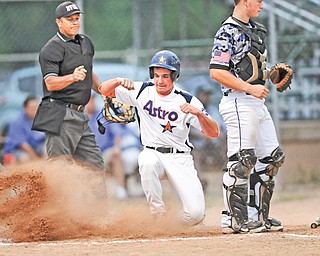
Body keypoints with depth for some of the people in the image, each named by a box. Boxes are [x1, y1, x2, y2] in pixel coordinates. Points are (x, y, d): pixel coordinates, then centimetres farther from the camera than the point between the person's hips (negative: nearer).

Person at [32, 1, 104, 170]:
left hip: (80, 116, 8)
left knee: (95, 166, 7)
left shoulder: (86, 43, 17)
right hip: (60, 117, -8)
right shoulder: (52, 49, -10)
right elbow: (50, 83, -20)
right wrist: (73, 77, -36)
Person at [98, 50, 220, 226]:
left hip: (180, 158, -1)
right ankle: (158, 213, -19)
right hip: (152, 153, 1)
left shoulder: (187, 101, -7)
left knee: (195, 214, -18)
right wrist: (119, 81, -23)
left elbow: (214, 133, -13)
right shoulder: (143, 92, 0)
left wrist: (198, 113, -32)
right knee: (148, 164, -39)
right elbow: (104, 90, -1)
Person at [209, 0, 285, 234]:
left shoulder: (256, 30, 18)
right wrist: (249, 88, -21)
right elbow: (217, 71, -19)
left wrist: (272, 74, 7)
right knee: (242, 161, -11)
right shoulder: (228, 32, -11)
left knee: (273, 157, 10)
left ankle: (257, 215, 16)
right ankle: (234, 219, -7)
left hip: (258, 104, 10)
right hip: (239, 102, -10)